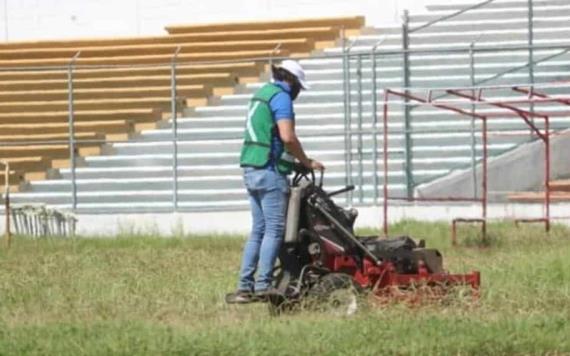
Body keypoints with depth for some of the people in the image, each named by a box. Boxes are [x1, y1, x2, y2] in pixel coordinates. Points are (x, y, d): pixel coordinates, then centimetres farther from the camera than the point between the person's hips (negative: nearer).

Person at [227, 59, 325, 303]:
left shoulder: (262, 94, 18)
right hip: (270, 171, -9)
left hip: (251, 169, 9)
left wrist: (298, 161, 18)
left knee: (258, 230, 11)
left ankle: (245, 286, 7)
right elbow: (287, 137, -20)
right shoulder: (281, 97, -10)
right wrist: (306, 162, -8)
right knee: (274, 229, -7)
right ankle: (263, 285, -11)